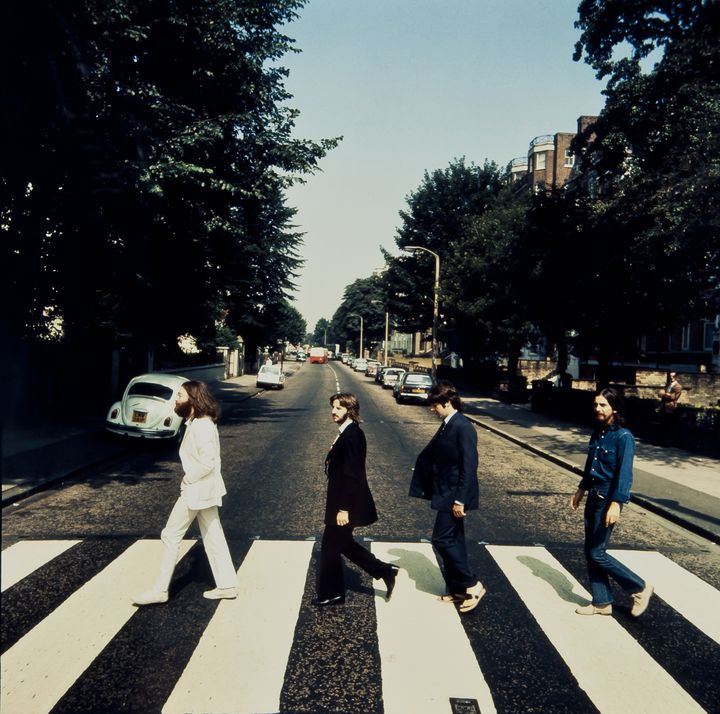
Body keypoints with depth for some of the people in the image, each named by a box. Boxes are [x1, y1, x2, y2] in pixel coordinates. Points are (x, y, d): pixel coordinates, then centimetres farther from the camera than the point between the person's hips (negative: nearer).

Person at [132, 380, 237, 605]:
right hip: (204, 489, 10)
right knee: (213, 536, 14)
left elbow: (208, 461, -27)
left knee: (171, 536, 1)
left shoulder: (200, 426, -21)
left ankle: (160, 590, 12)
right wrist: (190, 479, 9)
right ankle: (227, 585, 21)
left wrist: (188, 479, -16)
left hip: (196, 490, -10)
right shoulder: (199, 422, 10)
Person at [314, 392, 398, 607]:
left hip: (346, 502, -10)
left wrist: (343, 509, -22)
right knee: (344, 543, 19)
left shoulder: (351, 435, -21)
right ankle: (385, 571, 26)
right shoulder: (347, 433, 9)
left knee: (331, 546, 4)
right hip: (342, 500, 10)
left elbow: (351, 474, -24)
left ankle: (331, 593, 21)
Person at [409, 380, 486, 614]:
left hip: (454, 496, -9)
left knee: (442, 539, -5)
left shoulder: (463, 427, -19)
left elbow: (469, 466, -22)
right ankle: (457, 589, 26)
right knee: (452, 540, 15)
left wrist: (460, 500, -22)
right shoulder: (447, 425, 9)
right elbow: (431, 454, 16)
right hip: (446, 495, 9)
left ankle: (472, 584, 6)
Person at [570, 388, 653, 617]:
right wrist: (581, 490, 25)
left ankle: (640, 588, 15)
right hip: (593, 497, 8)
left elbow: (624, 473, -21)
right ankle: (602, 603, 23)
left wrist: (616, 503, -29)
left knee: (597, 553, -3)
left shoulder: (623, 437, -15)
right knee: (590, 552, 11)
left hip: (609, 499, -8)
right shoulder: (597, 433, 8)